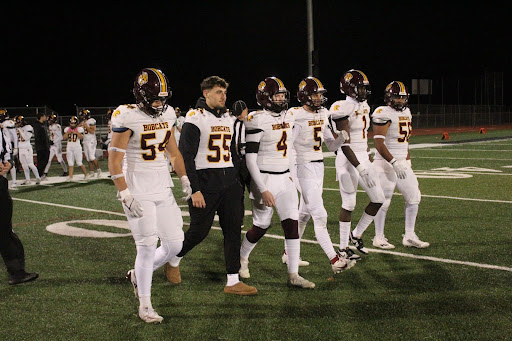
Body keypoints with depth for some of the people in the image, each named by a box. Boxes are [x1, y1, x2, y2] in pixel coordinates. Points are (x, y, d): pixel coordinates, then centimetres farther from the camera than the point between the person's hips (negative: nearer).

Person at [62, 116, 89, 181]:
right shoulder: (67, 129, 10)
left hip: (77, 147, -4)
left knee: (79, 163, -3)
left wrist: (76, 132, -20)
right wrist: (67, 133, -12)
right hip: (69, 147, 4)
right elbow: (64, 137, 3)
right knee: (70, 163, 1)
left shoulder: (79, 129, 0)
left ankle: (86, 175, 11)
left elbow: (81, 137, -11)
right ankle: (70, 177, 1)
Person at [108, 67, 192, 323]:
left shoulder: (167, 114, 6)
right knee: (148, 246, -5)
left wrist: (185, 179, 10)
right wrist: (125, 195, -19)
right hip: (138, 189, -6)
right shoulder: (127, 118, -13)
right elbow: (114, 161, -13)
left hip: (163, 188, 6)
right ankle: (144, 305, 10)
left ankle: (139, 275, 32)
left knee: (174, 244, 6)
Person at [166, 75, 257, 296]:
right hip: (206, 183, -7)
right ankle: (174, 261, 28)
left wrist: (238, 181, 19)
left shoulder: (227, 120, 15)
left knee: (233, 229, 2)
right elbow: (186, 157, -13)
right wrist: (194, 190, -17)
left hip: (229, 182, 7)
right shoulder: (195, 119, -8)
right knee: (199, 231, 0)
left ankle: (233, 281, 7)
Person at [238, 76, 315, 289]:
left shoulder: (288, 117, 8)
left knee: (292, 224, -2)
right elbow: (250, 159, -17)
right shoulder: (258, 121, -15)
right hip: (264, 179, -6)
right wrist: (263, 190, -21)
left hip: (285, 179, 7)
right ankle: (242, 258, 34)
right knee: (261, 226, 5)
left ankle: (293, 275, 2)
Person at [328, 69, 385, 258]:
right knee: (349, 203, 0)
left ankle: (356, 235, 23)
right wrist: (361, 170, -23)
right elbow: (344, 145, -20)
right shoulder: (344, 109, -16)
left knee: (378, 199, 7)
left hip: (363, 158, 8)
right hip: (348, 159, -8)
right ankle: (343, 247, 14)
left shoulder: (363, 107, 11)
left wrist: (369, 161, 20)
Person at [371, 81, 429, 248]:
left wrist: (407, 162, 19)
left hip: (402, 163, 9)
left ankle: (409, 236, 15)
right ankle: (379, 238, 11)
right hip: (386, 163, -8)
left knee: (414, 197, 7)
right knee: (384, 201, -2)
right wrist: (394, 163, -24)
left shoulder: (406, 113, 14)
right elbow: (379, 143, -19)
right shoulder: (384, 114, -13)